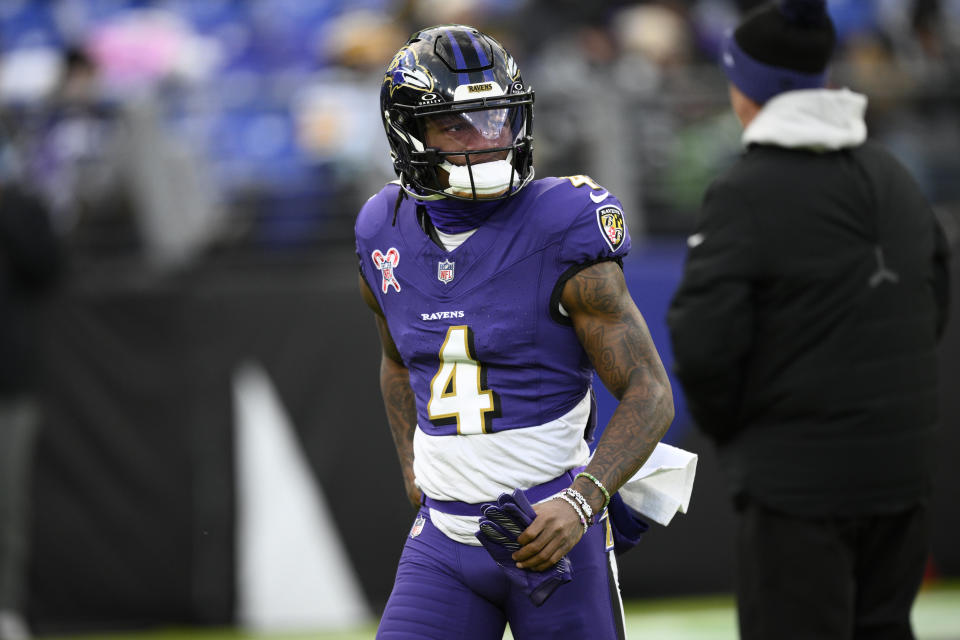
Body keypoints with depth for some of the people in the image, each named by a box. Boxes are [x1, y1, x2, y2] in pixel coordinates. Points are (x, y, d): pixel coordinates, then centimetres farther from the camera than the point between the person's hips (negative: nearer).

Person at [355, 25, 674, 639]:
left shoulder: (561, 235, -11)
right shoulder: (386, 237, 3)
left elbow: (651, 395, -12)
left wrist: (580, 503, -25)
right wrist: (414, 471, 14)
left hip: (555, 530, -3)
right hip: (446, 538, 3)